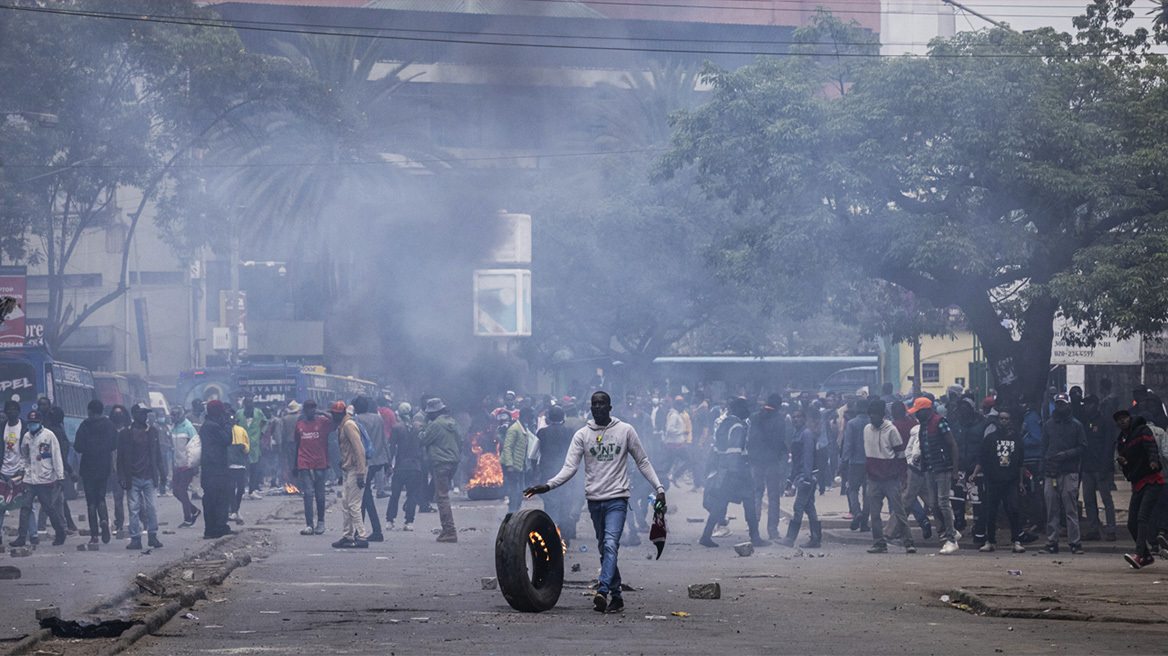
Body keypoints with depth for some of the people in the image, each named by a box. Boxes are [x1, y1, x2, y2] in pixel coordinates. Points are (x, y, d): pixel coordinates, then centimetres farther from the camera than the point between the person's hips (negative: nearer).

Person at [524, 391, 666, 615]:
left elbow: (642, 462, 9)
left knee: (611, 544, -20)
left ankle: (602, 591, -32)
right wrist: (548, 486, -15)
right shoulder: (582, 435, 6)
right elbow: (570, 467, 1)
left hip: (617, 498, -3)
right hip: (594, 499, 3)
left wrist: (659, 488, 1)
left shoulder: (625, 430, 3)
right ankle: (616, 595, 15)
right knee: (604, 549, 8)